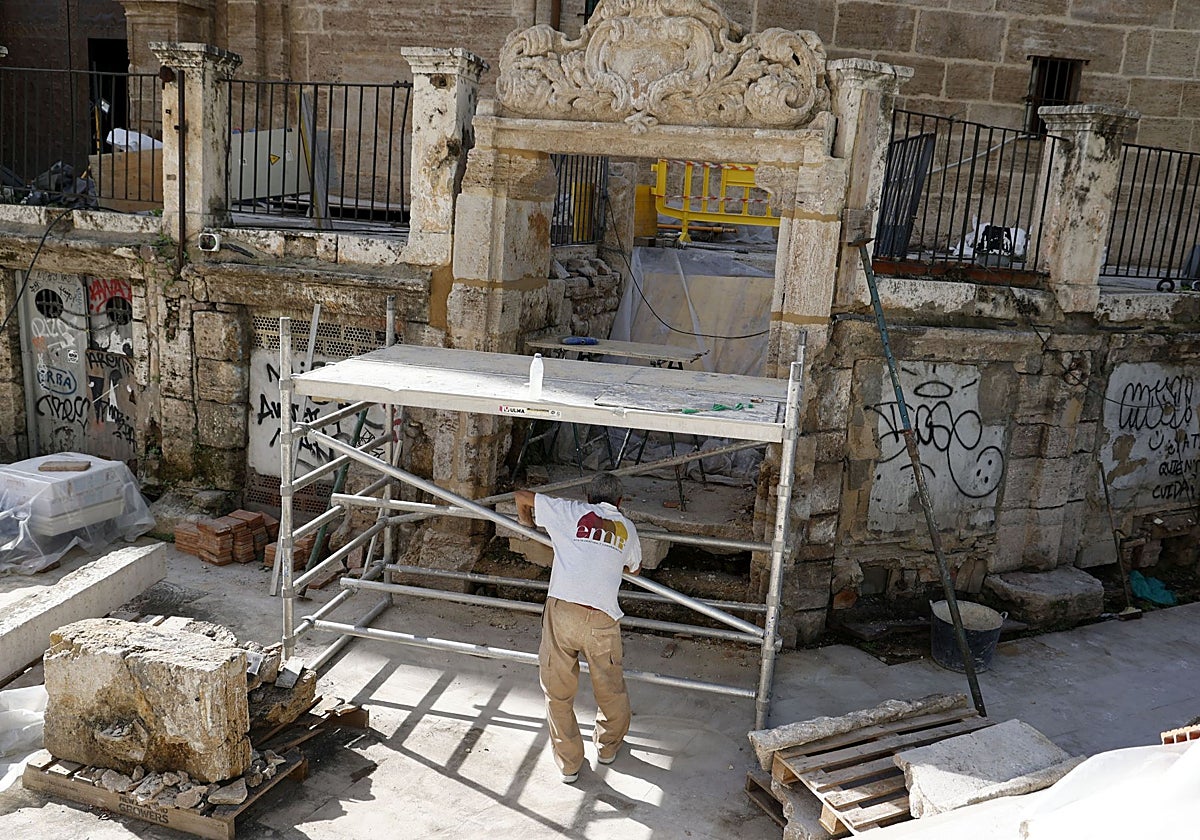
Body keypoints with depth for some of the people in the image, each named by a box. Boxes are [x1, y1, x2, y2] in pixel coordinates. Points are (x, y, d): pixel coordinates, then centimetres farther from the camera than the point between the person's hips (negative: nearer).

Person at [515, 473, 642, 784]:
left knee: (557, 690, 15)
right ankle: (608, 746, 44)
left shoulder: (571, 512, 12)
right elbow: (634, 568, 37)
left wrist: (527, 521, 37)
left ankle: (568, 762, 25)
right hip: (602, 618, 2)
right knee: (610, 686, 24)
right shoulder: (626, 528, 18)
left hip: (561, 609, -1)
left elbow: (521, 497, 17)